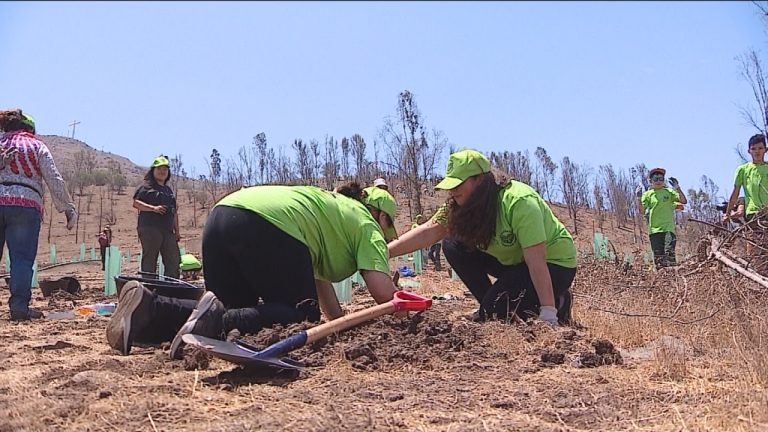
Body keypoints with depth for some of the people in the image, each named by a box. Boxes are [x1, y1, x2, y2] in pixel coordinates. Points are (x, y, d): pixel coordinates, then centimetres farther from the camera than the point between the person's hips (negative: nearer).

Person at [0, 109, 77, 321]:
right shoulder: (37, 146, 13)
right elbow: (55, 180, 6)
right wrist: (69, 208, 8)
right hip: (26, 204, -2)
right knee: (22, 258, -3)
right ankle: (19, 306, -10)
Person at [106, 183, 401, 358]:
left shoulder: (332, 205, 40)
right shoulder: (366, 225, 18)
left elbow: (319, 279, 36)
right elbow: (384, 294, 5)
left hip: (220, 215, 8)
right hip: (268, 226, -8)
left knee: (234, 313, 17)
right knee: (303, 318, 2)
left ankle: (148, 309, -5)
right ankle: (219, 321, -23)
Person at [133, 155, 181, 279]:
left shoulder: (169, 190, 25)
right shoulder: (146, 187, 5)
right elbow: (136, 203, -8)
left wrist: (177, 231, 18)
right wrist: (153, 208, -18)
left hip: (168, 231, 7)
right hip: (149, 228, -7)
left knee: (174, 261, 1)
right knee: (149, 260, -5)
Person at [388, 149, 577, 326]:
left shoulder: (520, 203, -31)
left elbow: (536, 263, -33)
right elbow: (430, 231, -16)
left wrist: (548, 316, -35)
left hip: (555, 264, -7)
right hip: (513, 260, 8)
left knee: (495, 309, -24)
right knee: (454, 247, -9)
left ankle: (557, 303, -1)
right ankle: (489, 308, 3)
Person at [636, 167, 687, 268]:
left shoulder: (669, 192, 7)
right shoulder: (648, 194, 9)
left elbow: (684, 201, -2)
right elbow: (641, 210, 1)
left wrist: (678, 188, -13)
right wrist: (639, 197, -11)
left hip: (668, 228, -2)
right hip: (654, 229, 2)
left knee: (669, 252, -13)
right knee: (657, 256, 3)